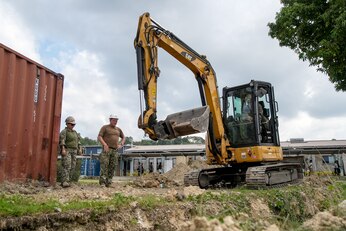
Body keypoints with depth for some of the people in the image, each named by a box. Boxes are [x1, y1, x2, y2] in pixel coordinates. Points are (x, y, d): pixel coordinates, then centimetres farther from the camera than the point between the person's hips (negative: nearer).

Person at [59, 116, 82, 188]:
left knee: (72, 167, 1)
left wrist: (79, 149, 6)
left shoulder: (75, 132, 19)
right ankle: (64, 182, -22)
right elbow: (62, 141, -15)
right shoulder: (64, 131, -3)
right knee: (67, 166, -17)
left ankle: (68, 181, 6)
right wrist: (63, 149, -27)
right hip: (66, 151, -7)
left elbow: (78, 141, 18)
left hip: (74, 151, 7)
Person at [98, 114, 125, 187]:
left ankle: (108, 182, 7)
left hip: (115, 150, 5)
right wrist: (104, 144, -22)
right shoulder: (105, 127, 2)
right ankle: (102, 182, -13)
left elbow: (123, 137, 24)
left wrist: (121, 144, 4)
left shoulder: (118, 129, 17)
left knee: (112, 167, 1)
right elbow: (99, 137, -7)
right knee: (104, 165, -13)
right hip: (106, 149, -5)